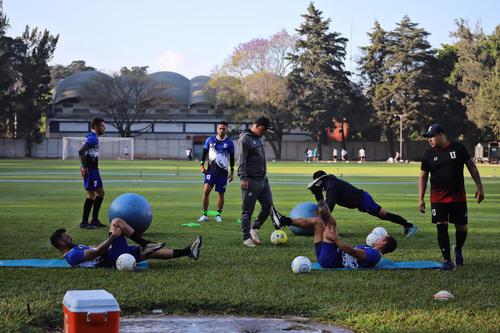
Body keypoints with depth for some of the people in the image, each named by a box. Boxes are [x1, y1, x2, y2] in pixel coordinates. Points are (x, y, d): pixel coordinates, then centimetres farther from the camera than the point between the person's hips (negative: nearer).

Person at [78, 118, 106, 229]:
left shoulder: (93, 137, 16)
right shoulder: (92, 138, -16)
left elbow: (83, 151, 22)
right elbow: (81, 151, -27)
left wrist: (84, 166, 15)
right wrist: (84, 167, -22)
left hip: (94, 170, 10)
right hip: (90, 170, -10)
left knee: (100, 192, 14)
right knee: (91, 195, -7)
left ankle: (95, 220, 19)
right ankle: (84, 222, -1)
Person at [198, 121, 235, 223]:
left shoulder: (229, 142, 1)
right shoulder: (210, 140, 2)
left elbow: (232, 158, 8)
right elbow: (204, 152, 10)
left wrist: (232, 172, 7)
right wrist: (202, 165, 0)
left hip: (223, 172, 0)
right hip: (211, 170, 0)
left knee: (221, 194, 6)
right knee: (206, 191, -12)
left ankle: (218, 215, 21)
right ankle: (205, 215, -4)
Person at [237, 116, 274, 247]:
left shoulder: (258, 139, 18)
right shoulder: (245, 139, -10)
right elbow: (241, 160, -16)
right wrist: (243, 178, -22)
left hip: (262, 179, 9)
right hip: (250, 181, -9)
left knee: (268, 206, 5)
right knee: (247, 210, -1)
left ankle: (254, 229, 22)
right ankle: (246, 238, 5)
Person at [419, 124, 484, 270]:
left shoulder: (458, 148, -3)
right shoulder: (429, 154, 0)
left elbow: (471, 166, 4)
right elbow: (423, 177, 6)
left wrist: (479, 187, 0)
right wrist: (421, 199, 1)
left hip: (458, 197, 0)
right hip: (438, 199, 0)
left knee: (462, 228, 3)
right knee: (441, 228, -7)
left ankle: (458, 250, 34)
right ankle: (447, 261, 1)